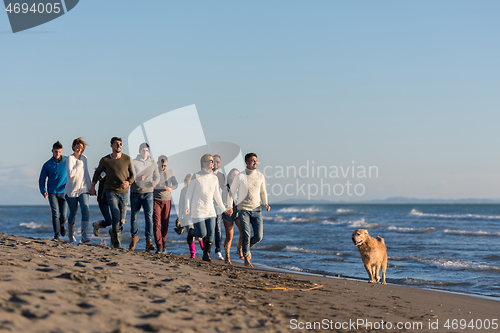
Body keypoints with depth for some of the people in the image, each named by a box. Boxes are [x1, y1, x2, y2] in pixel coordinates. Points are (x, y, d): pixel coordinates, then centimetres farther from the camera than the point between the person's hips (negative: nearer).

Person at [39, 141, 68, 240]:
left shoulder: (67, 162, 4)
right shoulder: (47, 165, 4)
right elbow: (42, 180, 8)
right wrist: (43, 191, -7)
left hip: (63, 192, 0)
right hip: (52, 193, 0)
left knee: (63, 215, -3)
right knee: (55, 213, -12)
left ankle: (61, 225, 31)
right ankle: (57, 235, -4)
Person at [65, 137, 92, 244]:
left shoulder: (84, 158, 9)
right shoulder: (70, 158, -9)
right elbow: (70, 174, -23)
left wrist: (90, 187, 21)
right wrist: (79, 165, -17)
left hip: (83, 189, 4)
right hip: (72, 190, -4)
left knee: (85, 210, -17)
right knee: (73, 213, 6)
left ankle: (84, 236, -23)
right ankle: (71, 235, 27)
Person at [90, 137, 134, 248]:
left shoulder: (127, 159, 2)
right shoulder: (105, 160, -2)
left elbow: (132, 174, 9)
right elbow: (97, 173, 15)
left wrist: (128, 182, -13)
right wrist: (92, 187, 19)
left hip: (123, 192, 3)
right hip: (111, 191, -3)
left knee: (122, 220, 6)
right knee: (116, 216, -20)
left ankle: (113, 232, 37)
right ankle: (116, 243, -12)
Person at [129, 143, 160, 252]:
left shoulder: (153, 164, 10)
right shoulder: (133, 162, 2)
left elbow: (157, 176, 18)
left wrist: (154, 182, -5)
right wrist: (138, 178, -24)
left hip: (148, 193, 1)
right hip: (135, 193, 0)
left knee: (149, 216, -15)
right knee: (134, 217, 7)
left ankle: (149, 241, -17)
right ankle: (134, 237, 32)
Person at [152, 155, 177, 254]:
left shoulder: (171, 172, 8)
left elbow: (175, 184, 10)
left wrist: (170, 188, -12)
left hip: (167, 201, 3)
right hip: (156, 200, -3)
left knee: (165, 224, 3)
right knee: (156, 223, -10)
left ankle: (163, 245, 17)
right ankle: (159, 247, -12)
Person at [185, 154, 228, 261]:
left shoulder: (214, 178, 7)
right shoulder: (196, 177, -8)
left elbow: (217, 195, 18)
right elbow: (189, 193, -2)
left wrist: (223, 209, 20)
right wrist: (187, 206, -14)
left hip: (210, 210, 5)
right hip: (198, 210, -5)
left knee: (210, 233, -5)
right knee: (202, 234, -9)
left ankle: (206, 254, 8)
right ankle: (191, 232, 24)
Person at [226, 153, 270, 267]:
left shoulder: (260, 176, 9)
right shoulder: (240, 176, -2)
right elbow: (231, 192, 4)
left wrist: (265, 203, 5)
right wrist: (230, 206, -8)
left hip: (256, 210, 3)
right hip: (243, 210, -3)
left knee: (259, 236, -3)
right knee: (246, 235, -9)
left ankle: (246, 247, 28)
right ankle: (246, 259, 7)